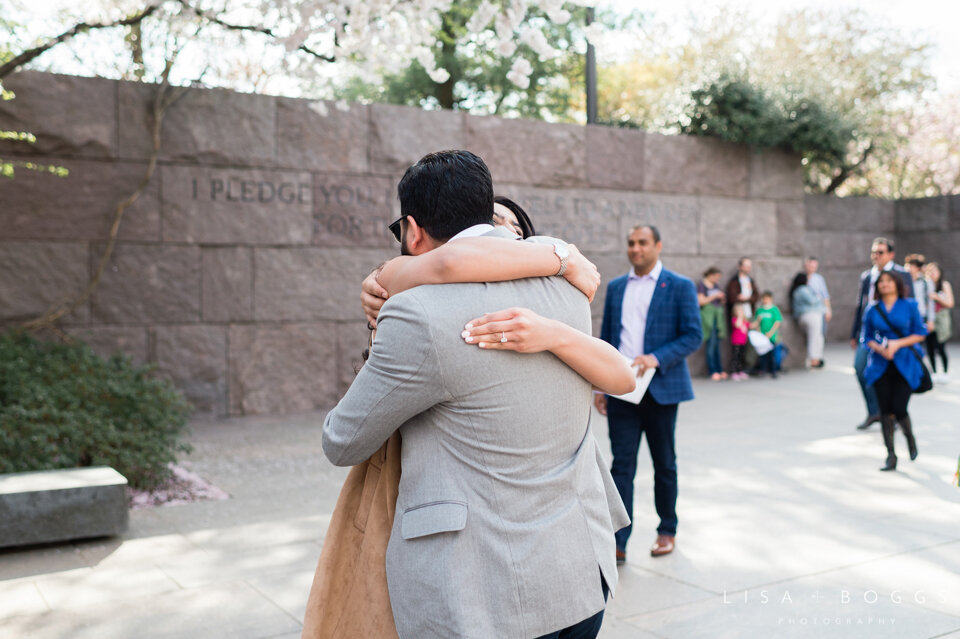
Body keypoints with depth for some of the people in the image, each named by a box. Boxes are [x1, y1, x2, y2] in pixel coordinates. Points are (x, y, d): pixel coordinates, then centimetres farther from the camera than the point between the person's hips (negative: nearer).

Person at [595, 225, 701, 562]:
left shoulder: (680, 286, -1)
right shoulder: (615, 287, 11)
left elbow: (693, 336, -6)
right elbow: (606, 337, 14)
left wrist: (657, 358, -21)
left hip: (660, 389, -2)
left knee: (664, 464, 11)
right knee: (622, 465, -1)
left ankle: (667, 531, 27)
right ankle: (618, 542, 0)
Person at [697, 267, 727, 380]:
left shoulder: (716, 284, 18)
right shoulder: (701, 285, -3)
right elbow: (701, 301, -12)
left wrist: (721, 298, 4)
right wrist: (714, 296, -11)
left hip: (718, 315, 7)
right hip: (708, 314, -7)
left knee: (717, 344, 5)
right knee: (711, 343, -10)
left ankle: (720, 370, 6)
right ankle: (713, 372, -9)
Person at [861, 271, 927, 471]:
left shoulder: (909, 306, 2)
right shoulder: (872, 310, 7)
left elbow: (920, 334, 1)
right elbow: (867, 338, 10)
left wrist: (897, 344, -13)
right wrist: (879, 348, -11)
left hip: (905, 365, -2)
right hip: (881, 366, 2)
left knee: (899, 408, -9)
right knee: (885, 411, 0)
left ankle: (910, 437, 24)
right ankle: (891, 455, 10)